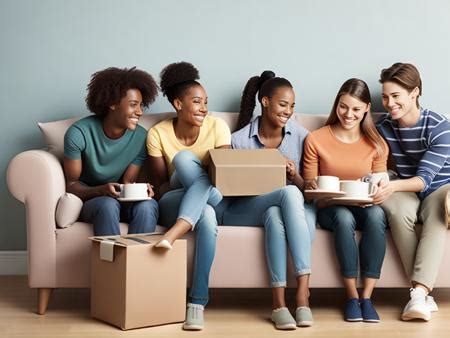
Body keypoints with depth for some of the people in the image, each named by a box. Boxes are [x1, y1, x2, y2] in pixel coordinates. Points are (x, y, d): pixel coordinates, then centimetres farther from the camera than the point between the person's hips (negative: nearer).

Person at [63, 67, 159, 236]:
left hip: (121, 201, 3)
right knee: (108, 205, -36)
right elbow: (72, 184, -11)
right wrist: (101, 190, -31)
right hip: (87, 200, -3)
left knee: (148, 205, -30)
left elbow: (128, 182, 0)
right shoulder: (79, 133, -16)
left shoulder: (141, 137, -8)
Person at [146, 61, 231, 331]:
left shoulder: (217, 126, -4)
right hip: (175, 204, -1)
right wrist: (196, 180, -24)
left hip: (213, 199, 2)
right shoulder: (158, 133, -5)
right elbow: (160, 185, -3)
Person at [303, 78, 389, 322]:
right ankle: (352, 296, -24)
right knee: (344, 216, -37)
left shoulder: (376, 144, 6)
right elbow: (308, 185, 5)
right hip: (329, 209, -1)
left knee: (376, 213, -35)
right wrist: (311, 187, -20)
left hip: (365, 208, 1)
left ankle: (366, 297, -30)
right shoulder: (316, 140, 1)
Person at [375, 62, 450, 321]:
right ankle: (425, 294, -35)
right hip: (405, 192, 2)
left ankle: (418, 293, -46)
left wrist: (394, 186, -42)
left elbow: (425, 178, -23)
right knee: (399, 211, -34)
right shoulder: (384, 128, -1)